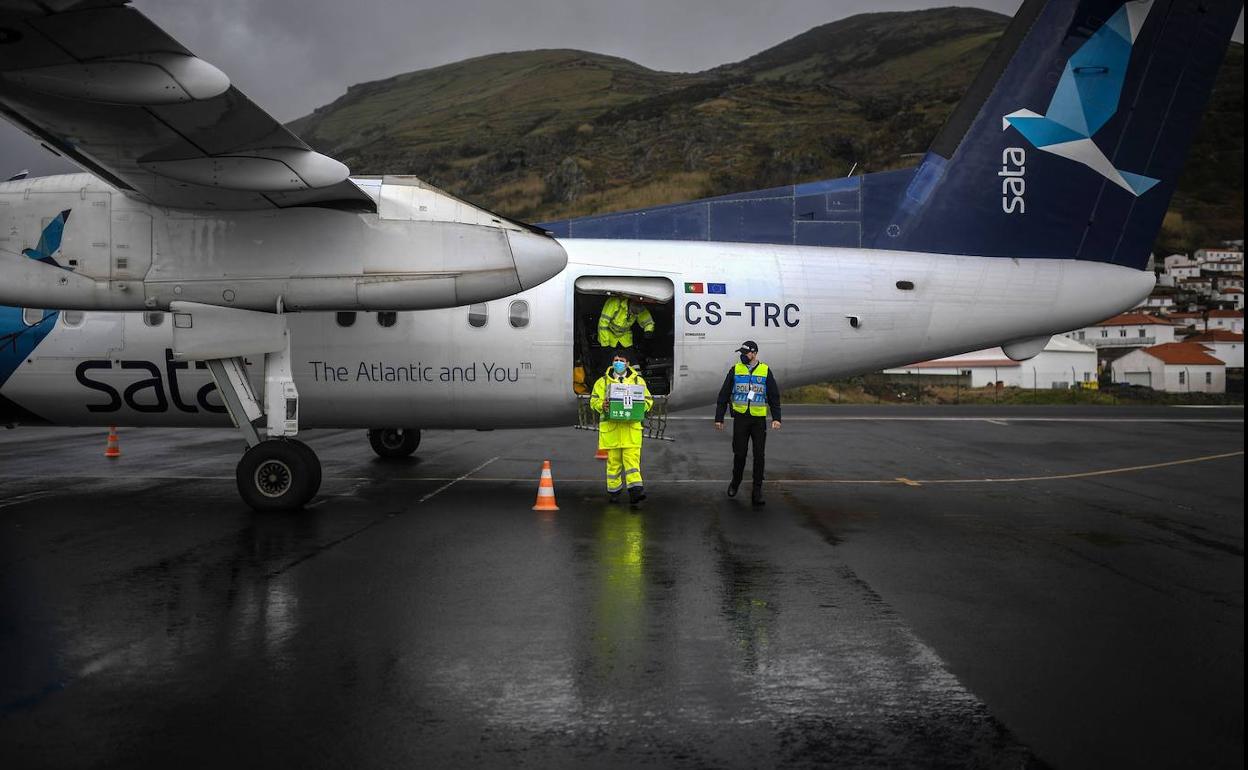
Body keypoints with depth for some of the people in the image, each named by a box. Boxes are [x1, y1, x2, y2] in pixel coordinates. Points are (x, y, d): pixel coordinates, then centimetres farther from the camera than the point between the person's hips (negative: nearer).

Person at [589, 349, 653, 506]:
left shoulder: (638, 380, 12)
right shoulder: (603, 381, 11)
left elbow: (648, 400, 12)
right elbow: (594, 400, 8)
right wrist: (602, 405, -14)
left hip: (631, 427, -1)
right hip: (610, 427, 1)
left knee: (632, 458, -10)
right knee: (613, 460, 6)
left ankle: (635, 491, -16)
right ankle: (614, 490, 17)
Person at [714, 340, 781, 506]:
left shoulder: (765, 371, 4)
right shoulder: (735, 370, 5)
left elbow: (774, 397, 6)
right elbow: (723, 396, 8)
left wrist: (776, 418, -4)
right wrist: (719, 418, 4)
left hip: (759, 419, 0)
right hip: (740, 418, 1)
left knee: (759, 455, -2)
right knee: (739, 453, 6)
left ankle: (757, 491, 4)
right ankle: (735, 483, 28)